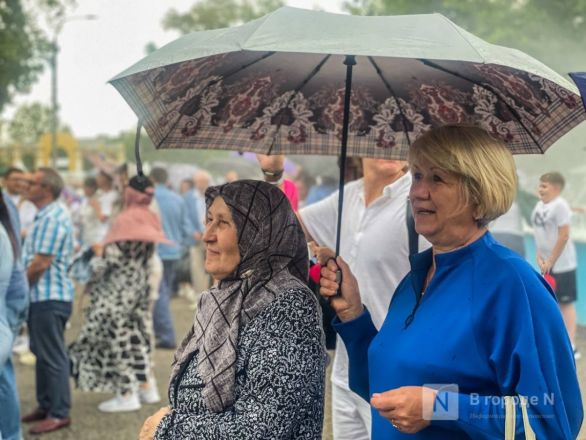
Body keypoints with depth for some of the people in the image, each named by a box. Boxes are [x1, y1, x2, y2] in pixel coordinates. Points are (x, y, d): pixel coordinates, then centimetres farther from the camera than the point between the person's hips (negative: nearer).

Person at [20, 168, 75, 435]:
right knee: (42, 352, 16)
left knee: (52, 355, -5)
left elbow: (41, 263, -21)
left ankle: (59, 413, 1)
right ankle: (46, 405, 25)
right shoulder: (47, 215, 15)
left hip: (49, 297, -10)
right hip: (42, 295, 10)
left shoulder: (53, 218, -18)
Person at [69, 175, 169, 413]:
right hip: (141, 285, 8)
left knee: (118, 338, -1)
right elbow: (148, 254, 10)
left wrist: (93, 278, -2)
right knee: (137, 335, 15)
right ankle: (147, 387, 19)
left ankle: (127, 395, 0)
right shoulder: (149, 220, 5)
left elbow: (113, 256, -17)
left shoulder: (125, 220, -17)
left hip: (120, 287, -8)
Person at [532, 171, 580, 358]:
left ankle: (571, 347, 4)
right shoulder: (540, 204, 8)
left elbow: (564, 236, -19)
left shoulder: (559, 205, -17)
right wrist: (539, 257, 3)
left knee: (566, 303, -2)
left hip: (562, 264, -8)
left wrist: (550, 261, -15)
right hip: (547, 263, 8)